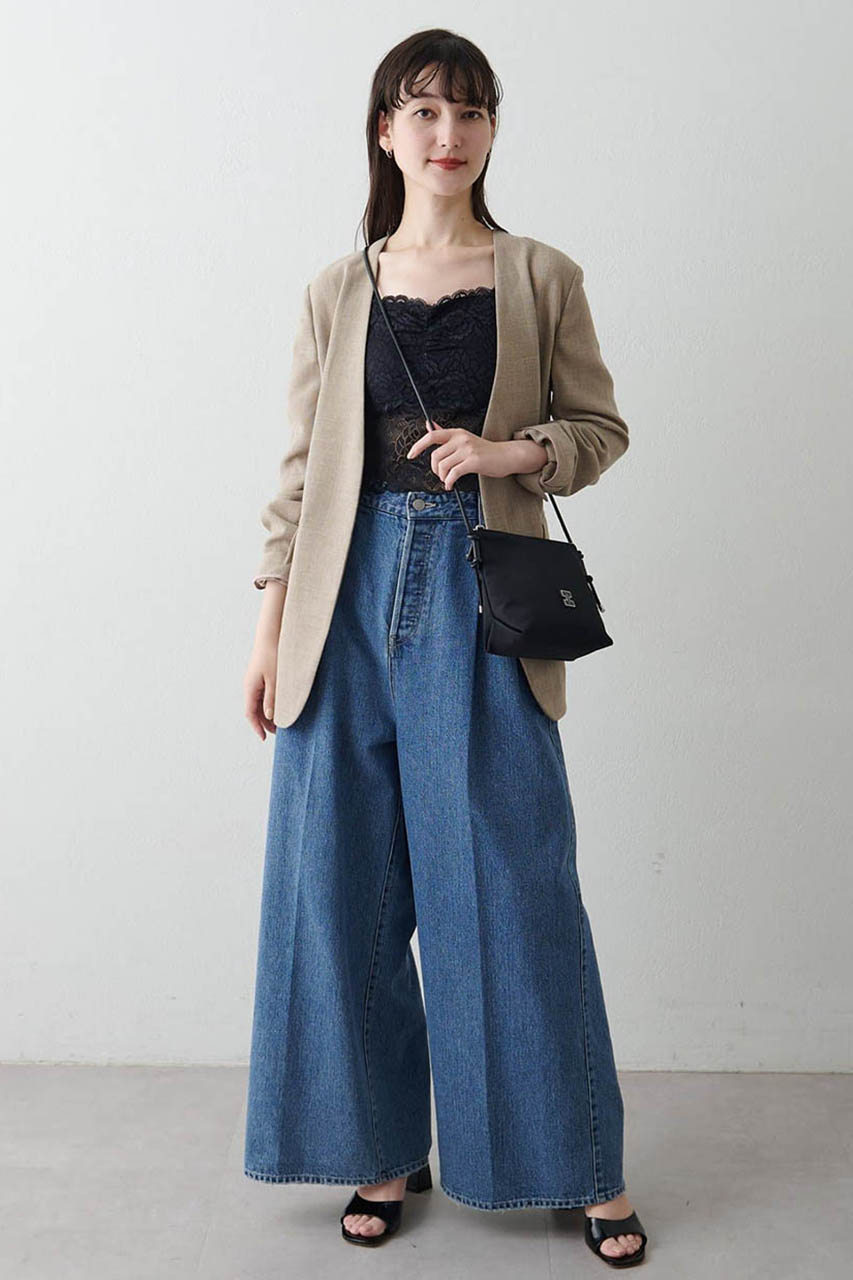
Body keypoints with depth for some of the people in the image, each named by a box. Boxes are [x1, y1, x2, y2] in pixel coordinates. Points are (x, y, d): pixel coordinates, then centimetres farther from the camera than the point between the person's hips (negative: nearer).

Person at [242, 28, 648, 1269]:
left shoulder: (543, 278, 5)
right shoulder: (336, 291, 9)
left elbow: (601, 428, 9)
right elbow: (301, 466, 9)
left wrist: (510, 451, -11)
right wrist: (271, 625, 4)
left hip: (482, 596, -2)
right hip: (351, 594, 2)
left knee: (514, 884, 1)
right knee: (345, 880, 5)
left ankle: (584, 1165, 17)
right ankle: (384, 1150, 23)